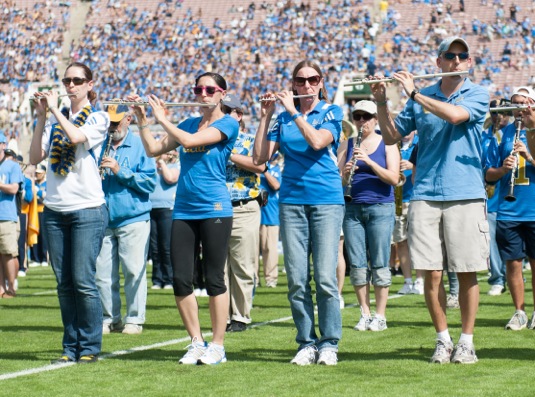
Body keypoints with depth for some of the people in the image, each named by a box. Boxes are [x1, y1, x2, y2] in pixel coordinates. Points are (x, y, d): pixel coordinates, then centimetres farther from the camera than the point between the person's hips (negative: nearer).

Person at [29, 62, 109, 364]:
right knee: (64, 282, 4)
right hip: (55, 209, 5)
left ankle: (90, 347, 0)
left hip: (88, 208, -5)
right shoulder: (56, 121, 15)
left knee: (83, 281, -8)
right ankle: (71, 347, 10)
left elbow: (76, 135, -19)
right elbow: (35, 157, 3)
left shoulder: (98, 118, 2)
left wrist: (55, 109, -7)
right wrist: (41, 117, -2)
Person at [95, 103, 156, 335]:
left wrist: (120, 171, -15)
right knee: (102, 272, 3)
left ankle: (134, 319, 6)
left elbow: (150, 182, -6)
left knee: (134, 270, -3)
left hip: (133, 218, -4)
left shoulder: (139, 145, 1)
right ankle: (110, 318, 14)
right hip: (103, 219, 4)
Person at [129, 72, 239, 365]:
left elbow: (189, 141, -16)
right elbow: (153, 150, 13)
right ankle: (196, 342, 11)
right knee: (180, 280, 1)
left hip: (214, 209, -6)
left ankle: (217, 346, 3)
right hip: (183, 210, 6)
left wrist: (162, 119, -6)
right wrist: (142, 119, 4)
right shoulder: (188, 124, 15)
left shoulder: (227, 124, -3)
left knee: (214, 279, -3)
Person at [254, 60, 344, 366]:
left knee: (325, 277, -8)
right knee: (297, 280, 1)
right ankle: (307, 343, 8)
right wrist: (266, 116, -1)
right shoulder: (283, 119, 11)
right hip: (292, 201, 3)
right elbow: (260, 157, 3)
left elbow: (318, 141, -16)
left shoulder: (332, 112, 3)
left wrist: (293, 111, -12)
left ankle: (329, 343, 0)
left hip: (326, 201, -3)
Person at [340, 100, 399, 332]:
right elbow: (341, 180, 10)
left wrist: (368, 161, -19)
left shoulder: (386, 143, 2)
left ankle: (380, 316, 2)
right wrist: (346, 172, -13)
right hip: (353, 209, 3)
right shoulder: (348, 145, 11)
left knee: (379, 264, -3)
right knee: (357, 264, 2)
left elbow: (394, 178, -8)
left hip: (381, 208, -3)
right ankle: (365, 314, 10)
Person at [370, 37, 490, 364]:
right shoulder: (421, 98, 12)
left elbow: (454, 115, -18)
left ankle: (467, 341, 9)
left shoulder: (477, 95, 3)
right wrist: (382, 103, -1)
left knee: (467, 272, 0)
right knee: (432, 273, 0)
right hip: (425, 195, 2)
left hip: (466, 194, -2)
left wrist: (413, 93, -15)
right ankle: (443, 340, 11)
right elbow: (392, 136, 14)